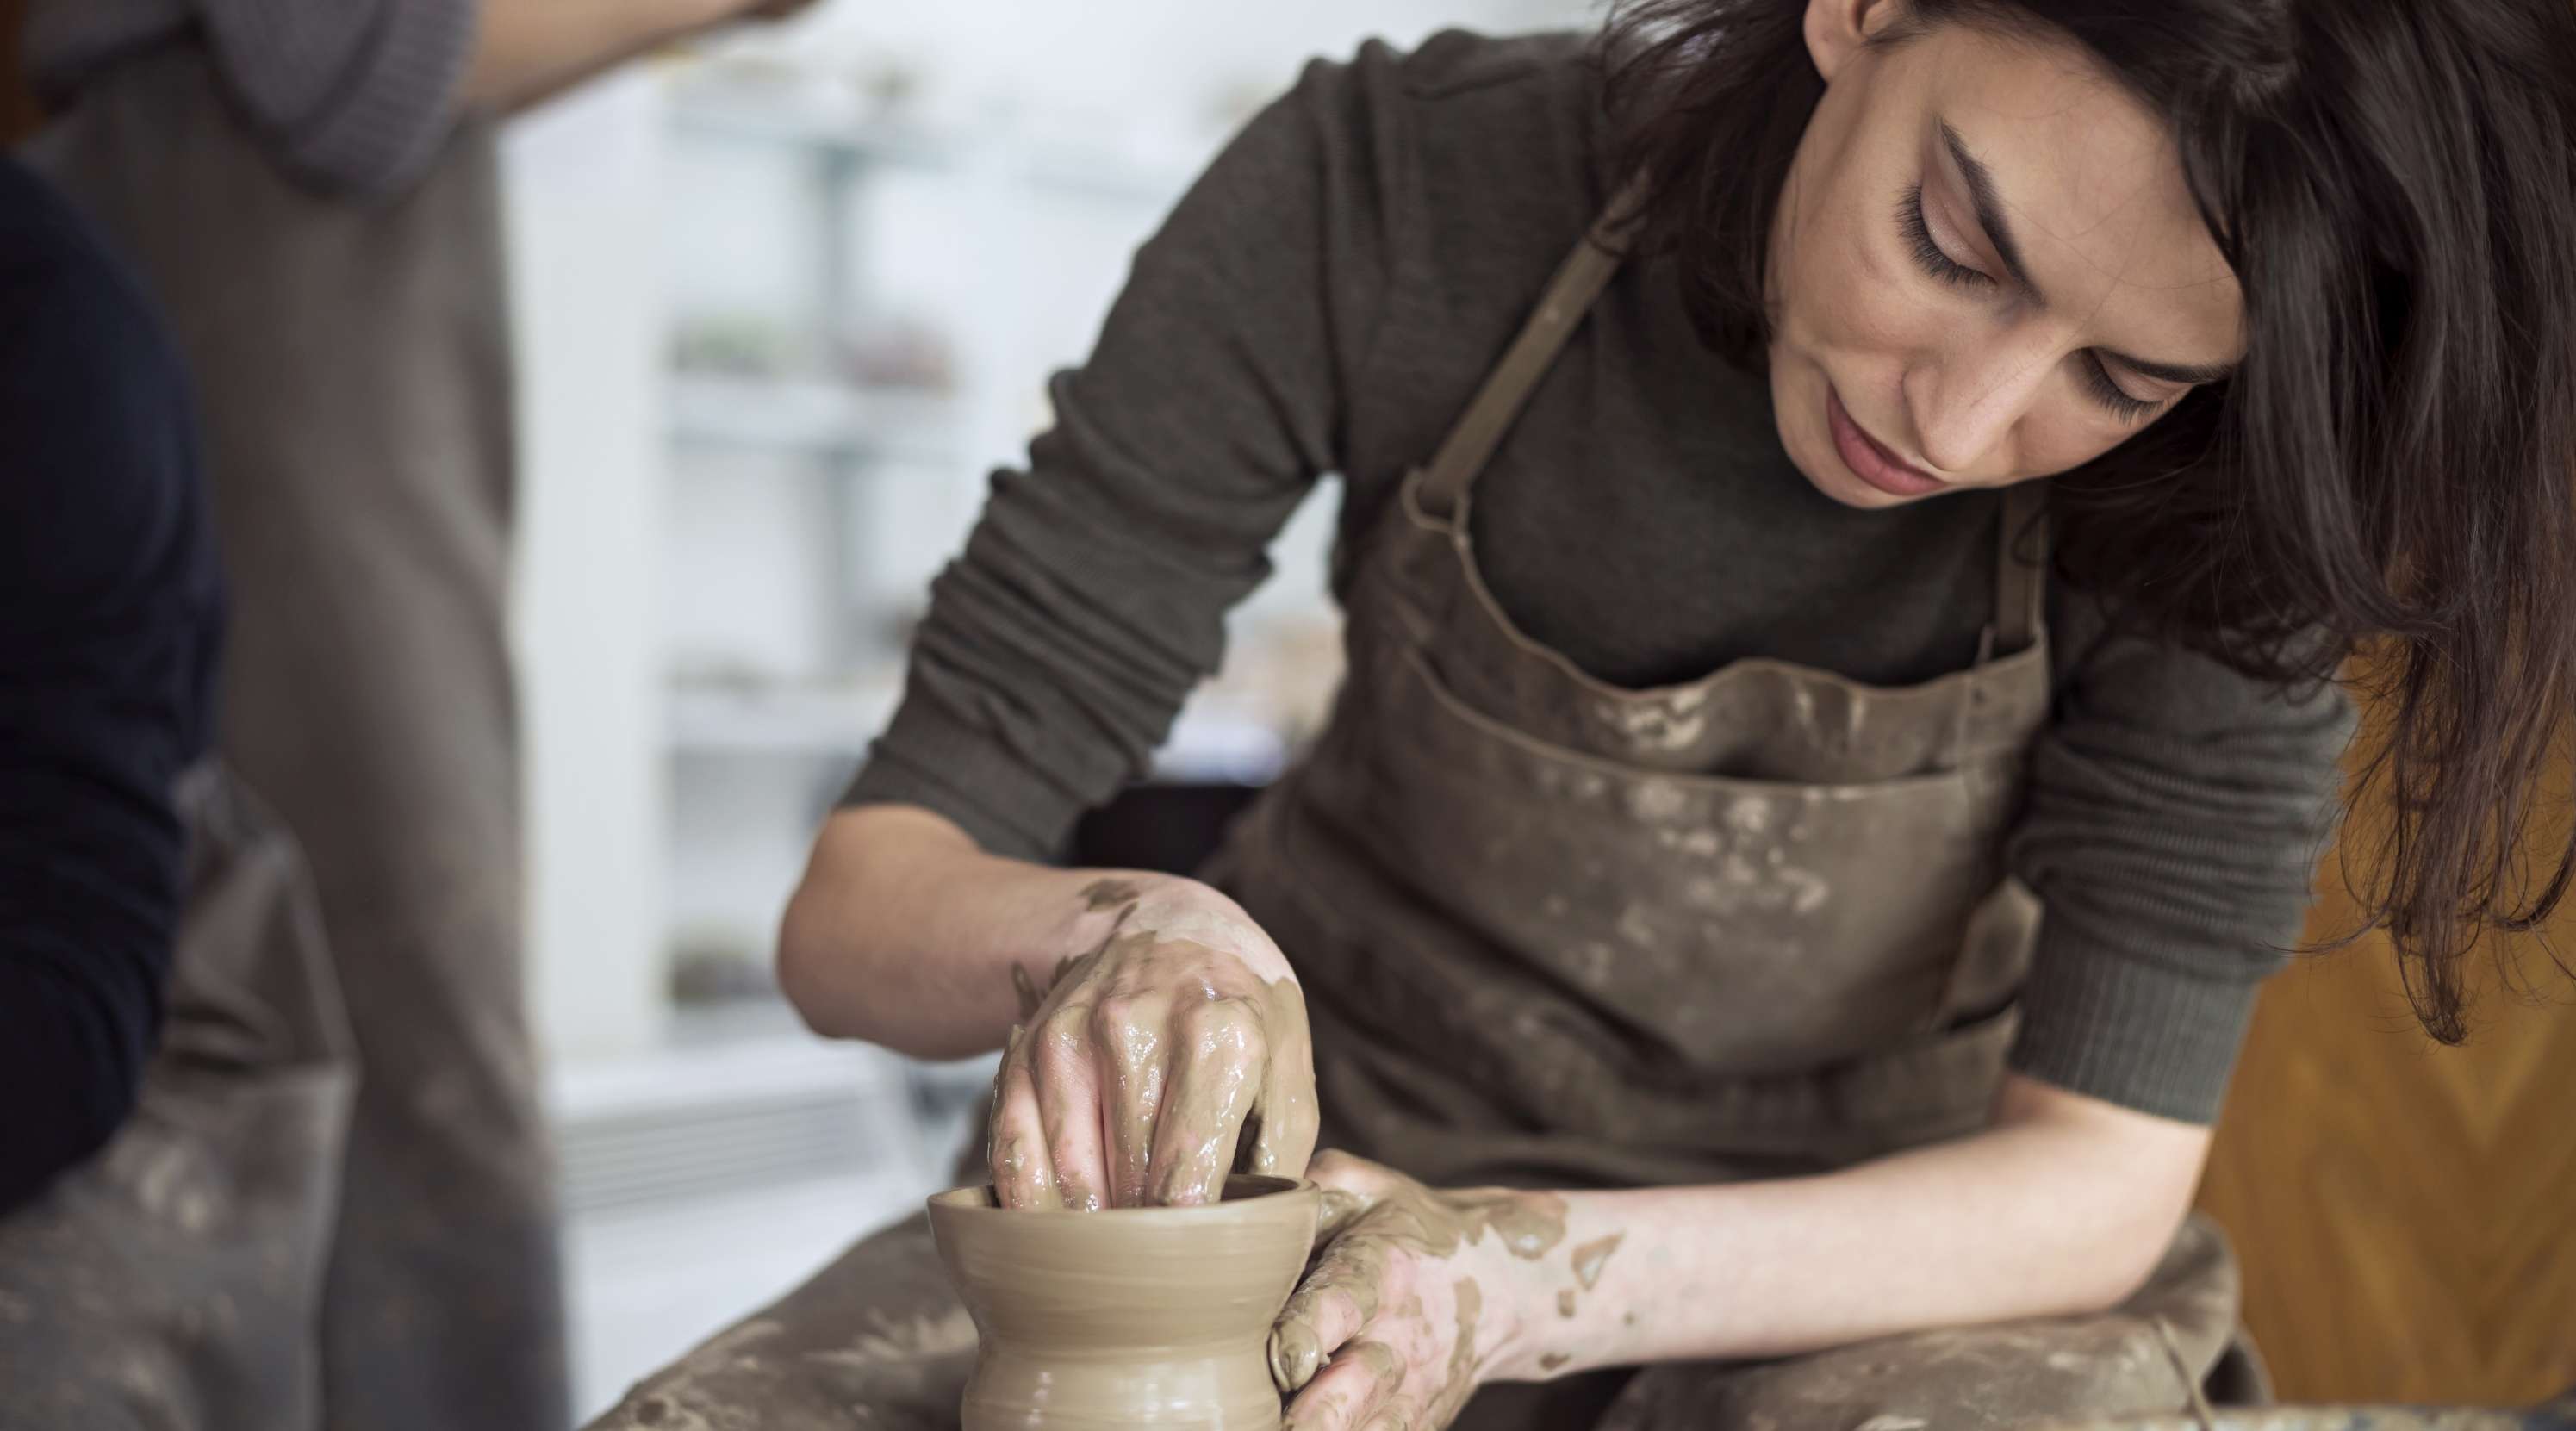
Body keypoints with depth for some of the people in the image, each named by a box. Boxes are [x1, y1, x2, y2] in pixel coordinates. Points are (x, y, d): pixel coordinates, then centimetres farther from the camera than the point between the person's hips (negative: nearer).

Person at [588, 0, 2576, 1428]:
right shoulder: (1397, 194, -18)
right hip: (1321, 1165, 2)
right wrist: (1097, 938, -37)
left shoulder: (2207, 491, -18)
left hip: (1887, 1256, -1)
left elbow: (2102, 1175, -16)